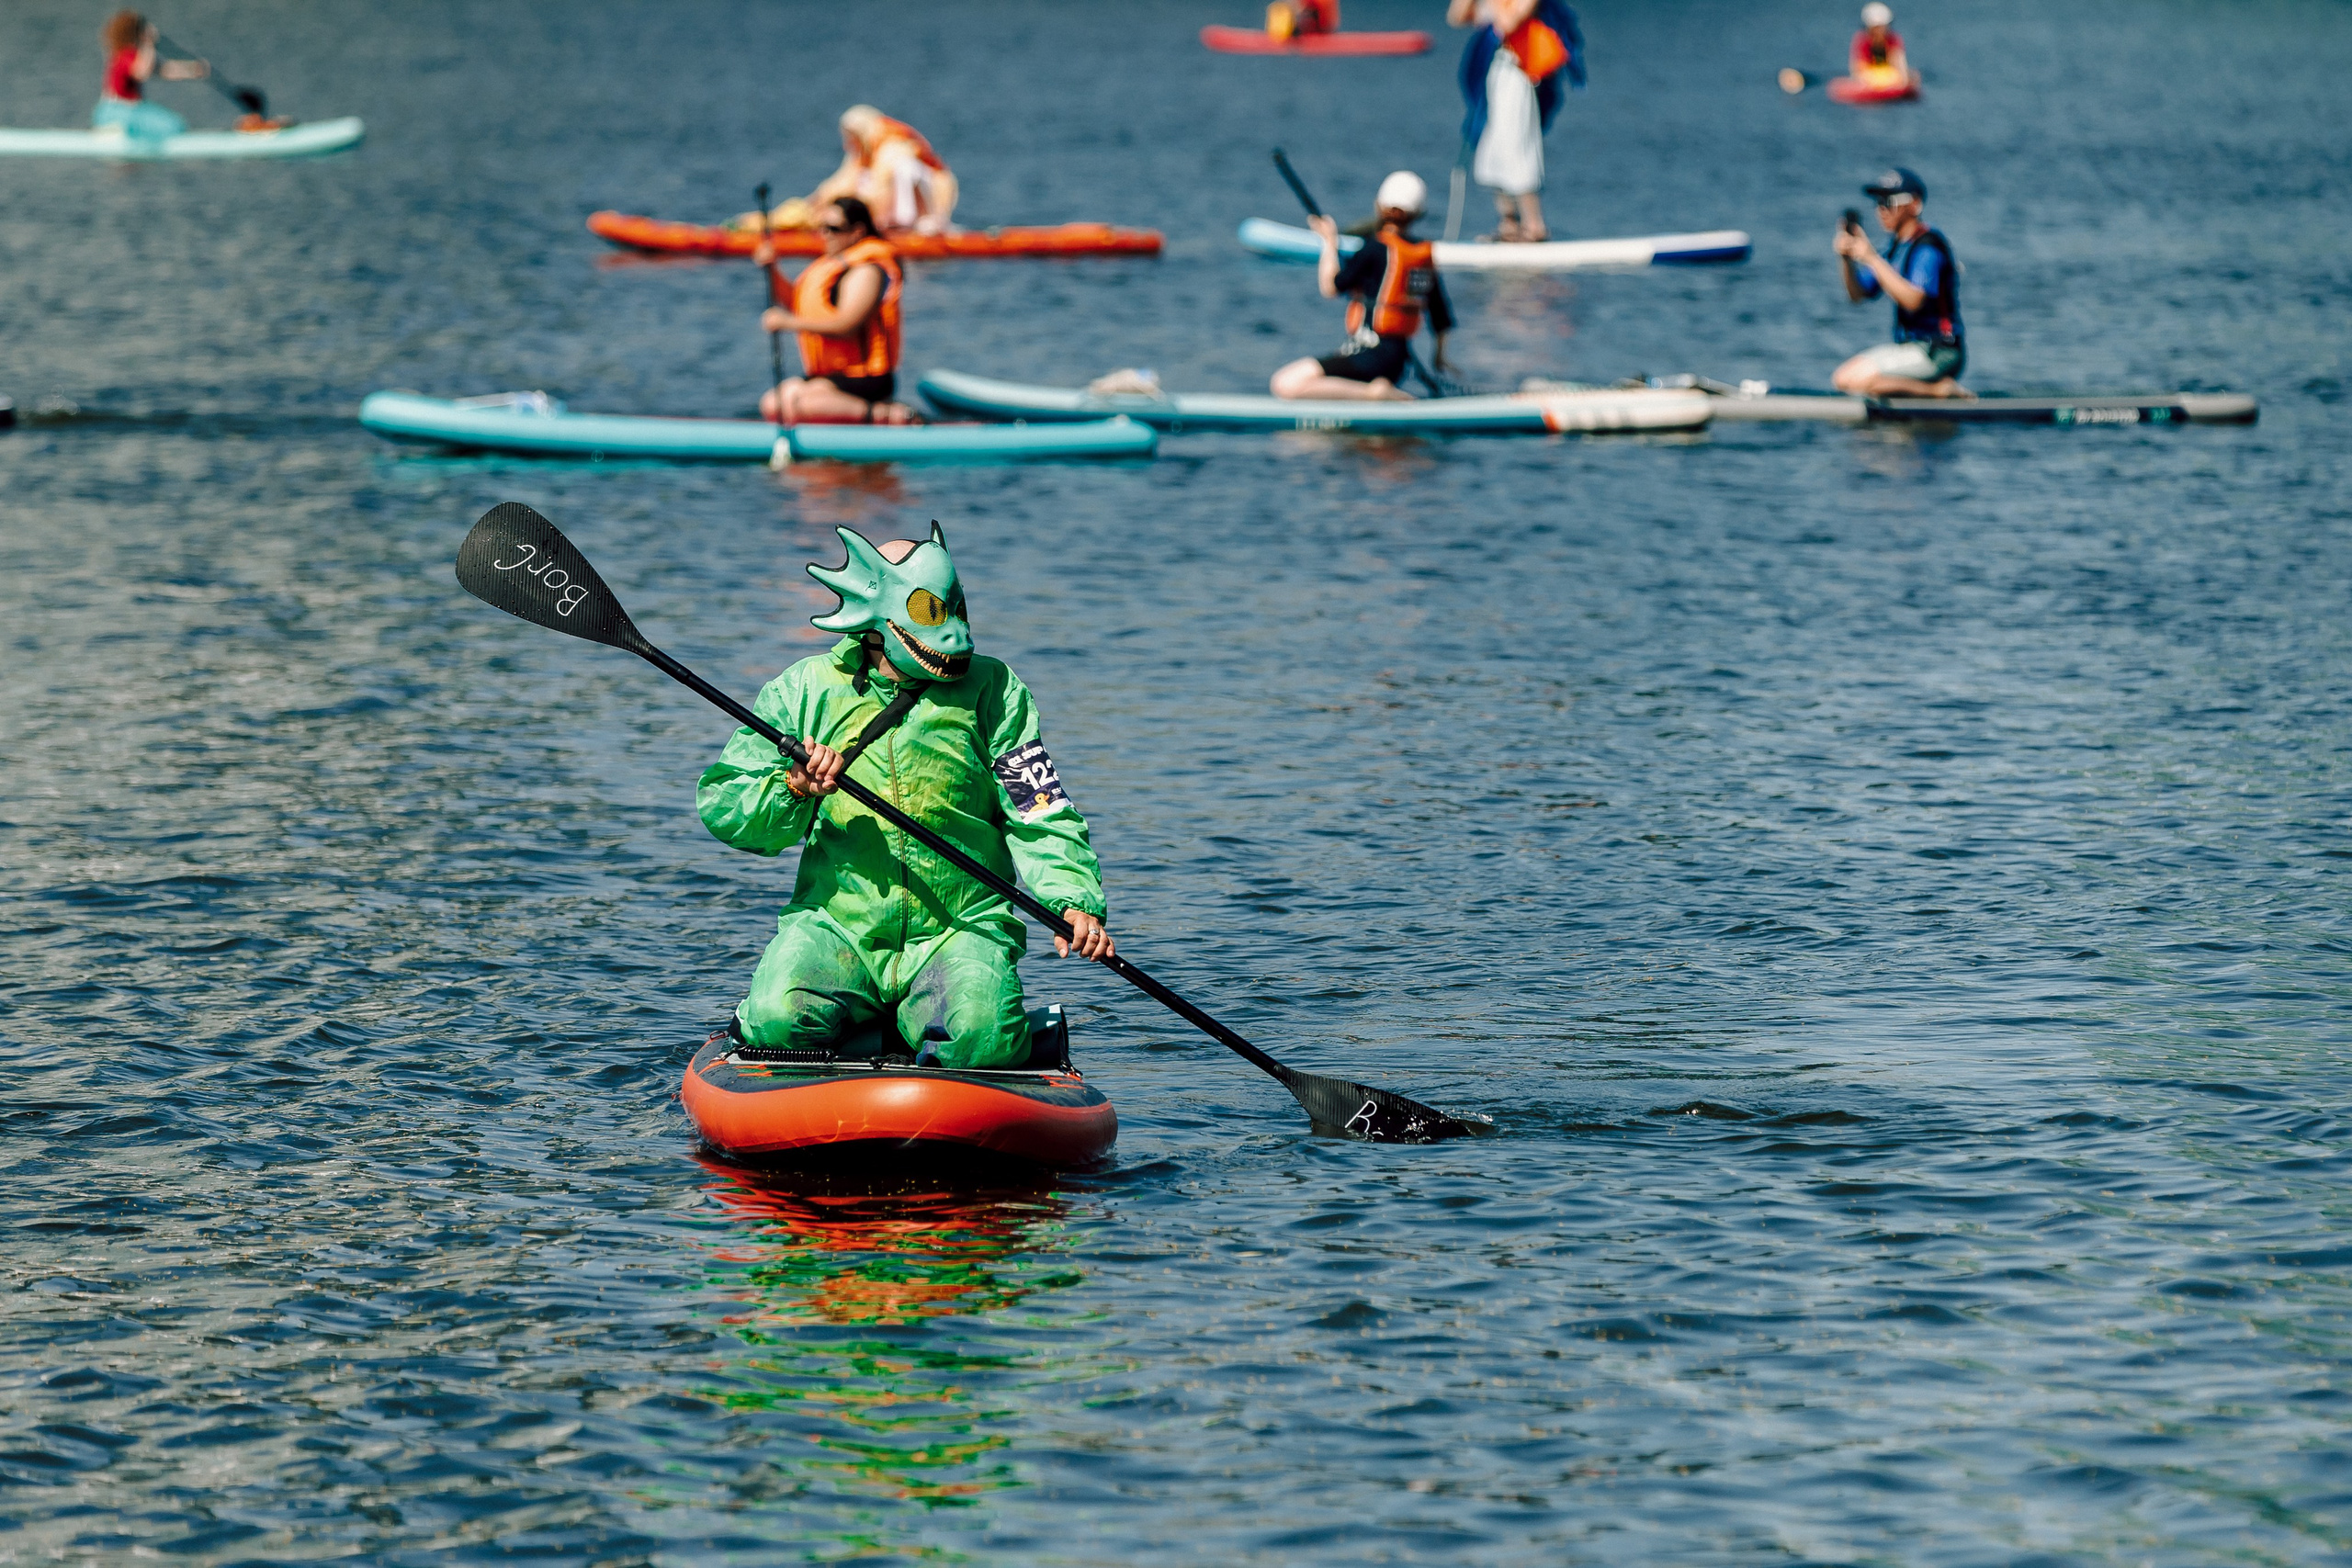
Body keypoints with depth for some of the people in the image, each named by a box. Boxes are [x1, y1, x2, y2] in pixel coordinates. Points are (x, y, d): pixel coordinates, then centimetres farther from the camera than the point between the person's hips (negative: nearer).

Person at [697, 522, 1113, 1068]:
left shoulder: (991, 690, 5)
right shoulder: (806, 689, 5)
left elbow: (1041, 817, 3)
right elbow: (720, 803, 3)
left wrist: (1074, 900, -14)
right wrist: (792, 791, -18)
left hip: (960, 930, -1)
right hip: (835, 928, 1)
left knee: (983, 1039, -31)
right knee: (780, 1021, -29)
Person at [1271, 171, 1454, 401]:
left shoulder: (1376, 248, -12)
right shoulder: (1426, 254, 8)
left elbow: (1332, 287, -8)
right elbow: (1440, 312, 15)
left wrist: (1329, 243, 6)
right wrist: (1440, 354, 30)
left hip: (1370, 354, -8)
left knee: (1286, 384, -18)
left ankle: (1373, 392, -21)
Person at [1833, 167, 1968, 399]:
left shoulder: (1928, 247, -16)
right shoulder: (1897, 246, 13)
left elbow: (1914, 300, -31)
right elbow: (1858, 295, 14)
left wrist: (1872, 259, -29)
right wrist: (1846, 259, -6)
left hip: (1937, 353, -10)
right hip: (1911, 346, 10)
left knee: (1852, 380, -21)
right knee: (1842, 377, 10)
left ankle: (1939, 389, -11)